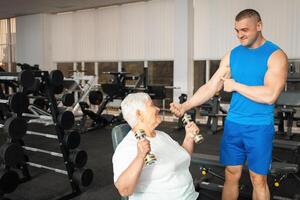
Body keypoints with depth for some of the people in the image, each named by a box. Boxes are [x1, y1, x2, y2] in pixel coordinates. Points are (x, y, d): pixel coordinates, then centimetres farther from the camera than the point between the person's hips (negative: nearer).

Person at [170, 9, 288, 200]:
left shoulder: (275, 55, -8)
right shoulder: (233, 54, 6)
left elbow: (269, 95, -21)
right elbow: (210, 87, 2)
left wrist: (235, 85, -11)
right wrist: (185, 106, -11)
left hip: (260, 127, -4)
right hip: (233, 124, 4)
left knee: (259, 180, 8)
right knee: (231, 175, 13)